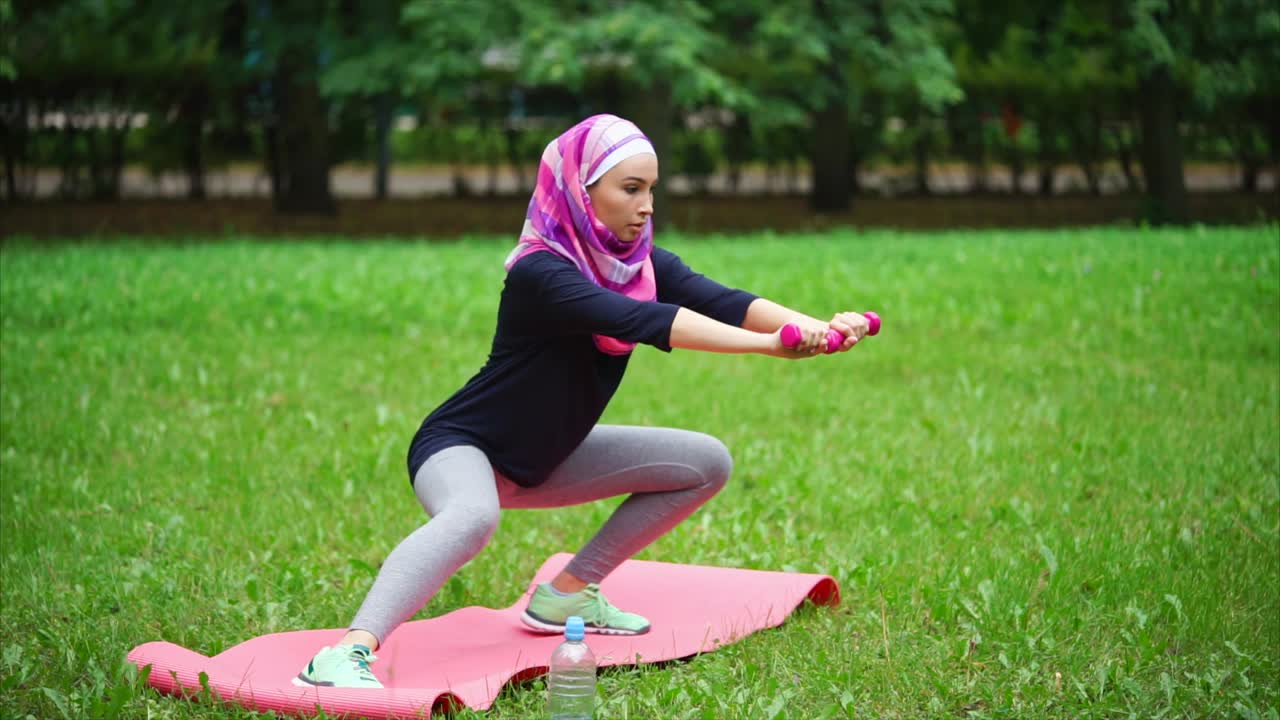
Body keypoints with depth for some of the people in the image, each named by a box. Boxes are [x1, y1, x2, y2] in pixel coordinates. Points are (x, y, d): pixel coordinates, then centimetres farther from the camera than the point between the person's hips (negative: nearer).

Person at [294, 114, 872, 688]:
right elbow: (640, 321, -43)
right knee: (473, 516, -42)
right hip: (462, 446, -9)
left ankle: (570, 593, 8)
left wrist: (812, 326, -41)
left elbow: (720, 300, -22)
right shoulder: (539, 273, -28)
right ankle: (349, 653, -50)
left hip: (541, 456, 9)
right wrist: (769, 344, -52)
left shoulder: (643, 263, -5)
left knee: (707, 463, 6)